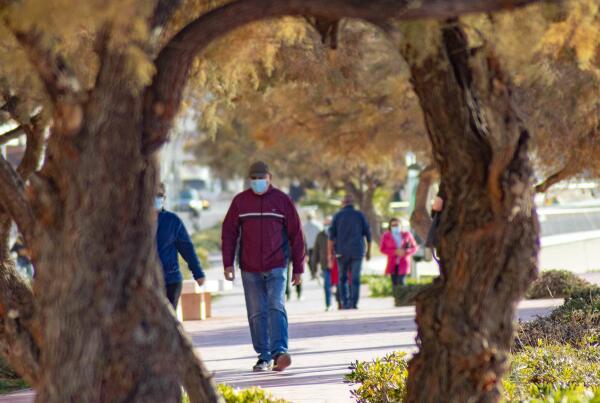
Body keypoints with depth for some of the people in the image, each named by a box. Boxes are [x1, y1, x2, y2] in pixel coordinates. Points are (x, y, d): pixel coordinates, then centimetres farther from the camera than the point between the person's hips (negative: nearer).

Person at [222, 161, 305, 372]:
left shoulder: (282, 200, 2)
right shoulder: (240, 201, 6)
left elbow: (296, 235, 4)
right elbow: (229, 232, 8)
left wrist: (298, 268, 2)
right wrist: (228, 263, -1)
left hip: (276, 267, -2)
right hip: (250, 268, 2)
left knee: (276, 307, -16)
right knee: (256, 313, 4)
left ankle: (280, 351, -23)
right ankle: (264, 356, 9)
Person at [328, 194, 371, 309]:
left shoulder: (338, 216, 2)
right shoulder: (360, 215, 3)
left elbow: (331, 235, -3)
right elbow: (368, 234, 4)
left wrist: (330, 253, -1)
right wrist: (368, 251, 13)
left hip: (342, 252, 0)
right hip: (357, 251, 0)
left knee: (342, 278, 10)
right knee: (355, 278, 0)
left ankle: (345, 303, 0)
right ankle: (354, 304, -7)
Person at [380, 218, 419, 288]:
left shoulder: (406, 235, 2)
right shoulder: (386, 236, 1)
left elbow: (415, 247, 6)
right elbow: (382, 249, -3)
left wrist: (405, 252, -14)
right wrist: (395, 252, -16)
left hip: (403, 263, -1)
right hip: (393, 264, 1)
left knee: (401, 282, -14)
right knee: (395, 284, -1)